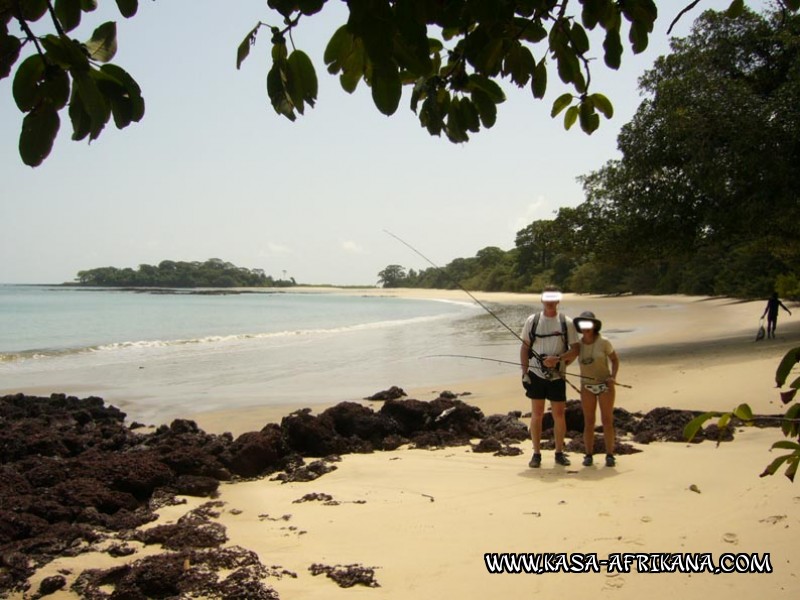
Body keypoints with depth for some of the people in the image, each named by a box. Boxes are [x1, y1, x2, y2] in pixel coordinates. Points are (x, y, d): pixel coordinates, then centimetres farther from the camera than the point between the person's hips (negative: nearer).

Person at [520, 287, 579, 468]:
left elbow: (575, 350, 1)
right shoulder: (532, 320, 2)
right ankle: (536, 454, 10)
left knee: (559, 415, 4)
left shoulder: (566, 322, 0)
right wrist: (524, 372, -2)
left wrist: (558, 359, -16)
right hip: (536, 374, 0)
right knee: (537, 414, 2)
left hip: (557, 376, 0)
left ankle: (559, 452, 19)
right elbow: (524, 347, 5)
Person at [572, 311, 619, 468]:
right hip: (587, 386, 2)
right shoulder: (578, 344, -3)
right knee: (588, 422, 2)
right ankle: (589, 455, 8)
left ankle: (610, 455, 4)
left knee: (607, 421, -2)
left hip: (605, 385, -2)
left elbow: (615, 360, -1)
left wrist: (613, 377, -15)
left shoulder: (603, 342, -10)